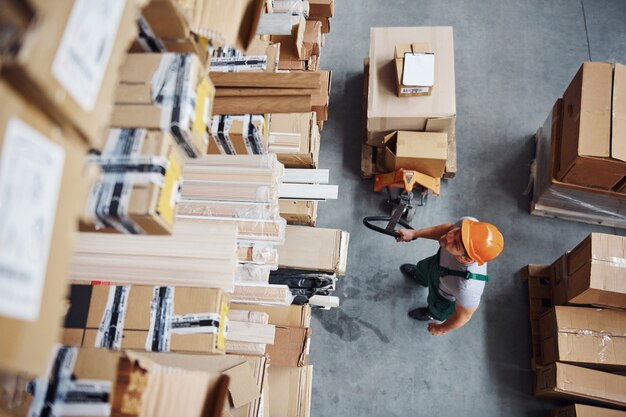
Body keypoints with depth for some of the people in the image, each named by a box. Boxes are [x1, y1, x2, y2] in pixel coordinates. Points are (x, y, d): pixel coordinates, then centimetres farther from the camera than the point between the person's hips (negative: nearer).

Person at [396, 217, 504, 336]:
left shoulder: (467, 288, -52)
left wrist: (442, 329, -7)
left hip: (446, 299, -4)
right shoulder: (470, 223, -41)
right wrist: (414, 233, -9)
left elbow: (463, 315, -28)